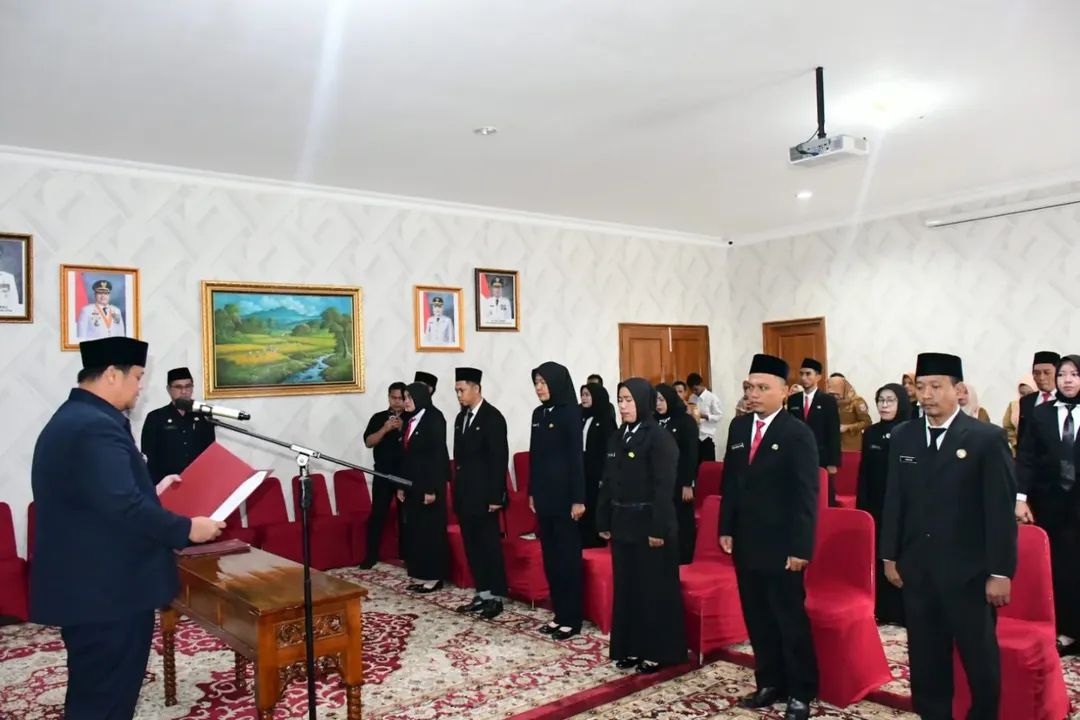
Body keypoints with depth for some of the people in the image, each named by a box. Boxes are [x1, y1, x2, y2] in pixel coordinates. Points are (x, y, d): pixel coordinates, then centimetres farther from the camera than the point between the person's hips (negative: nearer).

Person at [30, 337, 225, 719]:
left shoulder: (70, 418, 13)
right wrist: (187, 529, -19)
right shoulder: (97, 427, -22)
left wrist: (151, 491, 21)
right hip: (106, 589, -11)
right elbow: (122, 507, -29)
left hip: (86, 583, 11)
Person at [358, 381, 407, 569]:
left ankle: (405, 554, 20)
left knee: (406, 515, 9)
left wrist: (403, 429, -19)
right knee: (377, 514, 0)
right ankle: (371, 556, 8)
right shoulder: (378, 418, 5)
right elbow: (368, 442, -5)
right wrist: (385, 429, -18)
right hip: (383, 474, 0)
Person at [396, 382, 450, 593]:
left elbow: (438, 455, -16)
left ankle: (434, 577, 8)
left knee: (431, 530, -1)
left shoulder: (434, 419, -12)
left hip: (430, 484, -8)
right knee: (414, 529, 10)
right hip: (413, 484, 8)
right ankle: (420, 575, 19)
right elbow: (405, 456, 15)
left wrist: (432, 489, -20)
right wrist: (401, 485, 13)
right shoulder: (410, 421, 12)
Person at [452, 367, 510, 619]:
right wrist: (457, 490, 14)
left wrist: (495, 496, -18)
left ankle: (496, 597, 9)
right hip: (465, 494, 8)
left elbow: (500, 459, -15)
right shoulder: (461, 417, 12)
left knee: (490, 545, 0)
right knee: (472, 545, 12)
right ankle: (482, 595, 21)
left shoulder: (493, 417, -12)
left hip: (484, 494, -8)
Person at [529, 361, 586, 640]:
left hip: (564, 493, -7)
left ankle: (572, 619, 10)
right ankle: (560, 615, 21)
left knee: (567, 555, 1)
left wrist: (578, 499, -15)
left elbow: (576, 457, -13)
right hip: (543, 493, 7)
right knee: (550, 555, 11)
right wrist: (531, 492, 13)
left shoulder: (570, 413, -11)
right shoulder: (538, 414, 10)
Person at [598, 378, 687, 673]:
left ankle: (658, 652, 14)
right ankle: (631, 648, 24)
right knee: (626, 586, 12)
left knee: (654, 589, 3)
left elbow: (664, 488, -16)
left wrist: (659, 529, -19)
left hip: (649, 525, -7)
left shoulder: (660, 439, -12)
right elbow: (608, 483, 11)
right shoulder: (617, 438, 9)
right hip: (622, 524, 7)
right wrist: (604, 522, 9)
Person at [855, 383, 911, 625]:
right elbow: (863, 474, 6)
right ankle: (884, 611, 18)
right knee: (879, 557, 7)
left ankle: (904, 613, 16)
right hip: (876, 505, 4)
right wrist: (861, 506, 2)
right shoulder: (871, 433, 6)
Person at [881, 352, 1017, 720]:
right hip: (917, 570, 4)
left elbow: (1001, 510, -9)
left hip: (968, 572, -4)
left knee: (980, 659, 10)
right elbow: (894, 500, 8)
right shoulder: (903, 437, 5)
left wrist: (1001, 571, -11)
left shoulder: (987, 438, -7)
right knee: (926, 658, 13)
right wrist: (890, 556, 7)